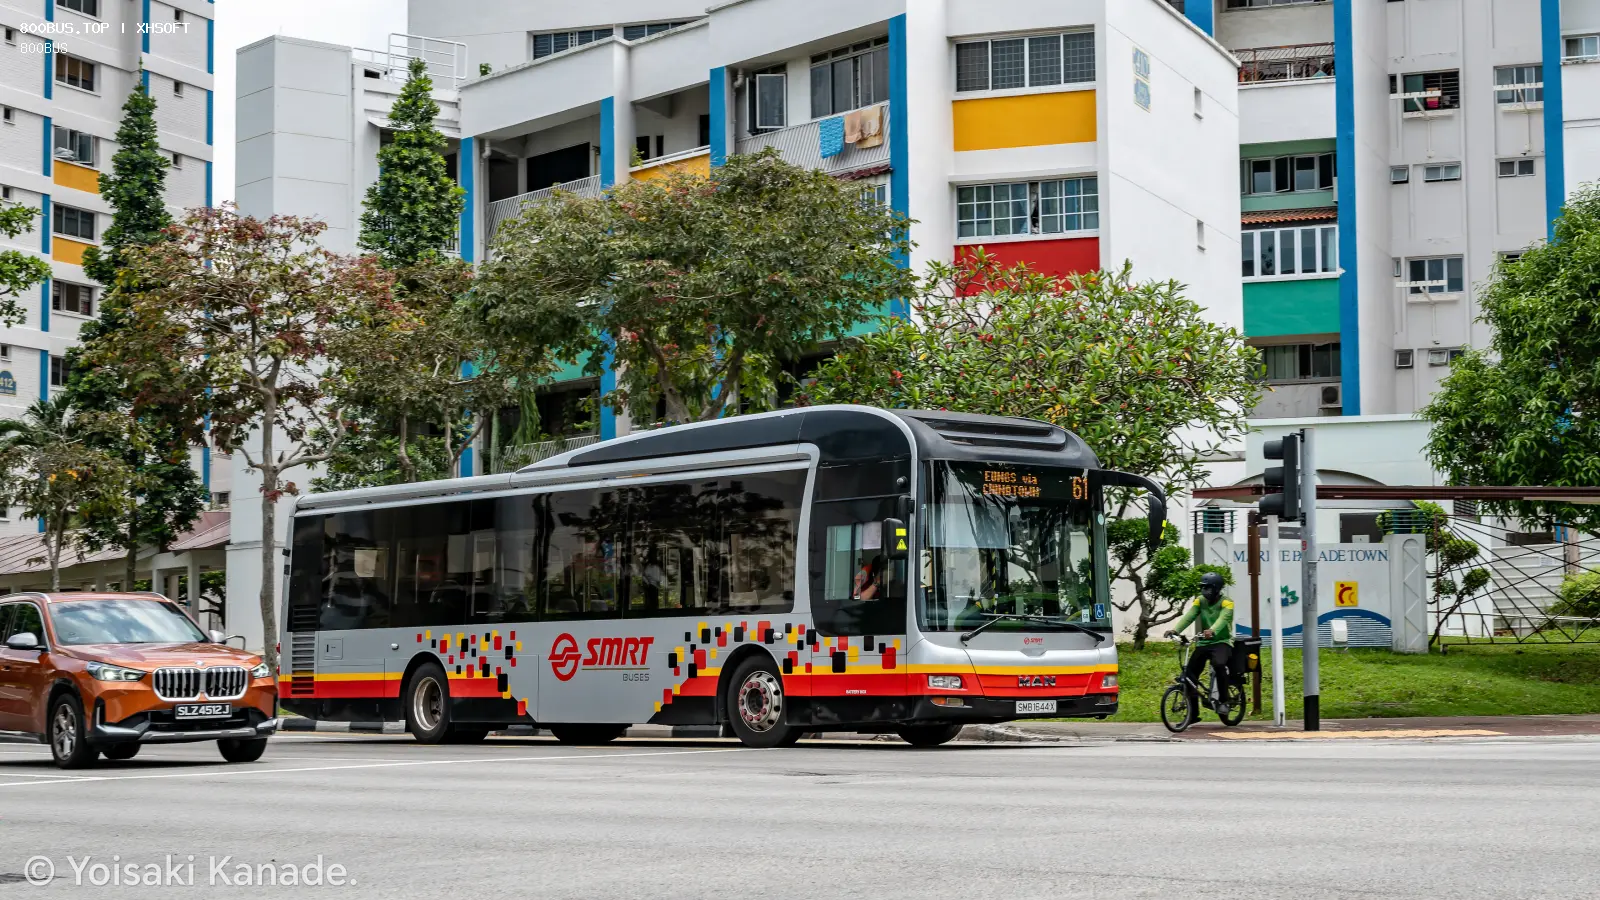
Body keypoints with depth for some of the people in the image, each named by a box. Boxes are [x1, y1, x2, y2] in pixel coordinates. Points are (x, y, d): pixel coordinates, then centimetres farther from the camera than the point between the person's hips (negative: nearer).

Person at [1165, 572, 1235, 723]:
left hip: (1222, 642, -5)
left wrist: (1212, 631, -51)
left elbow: (1222, 619, -29)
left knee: (1218, 664, -35)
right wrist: (1175, 630, -29)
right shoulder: (1200, 601, 4)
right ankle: (1193, 713, 10)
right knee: (1189, 674, -3)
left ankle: (1223, 701, -19)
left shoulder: (1226, 603, -9)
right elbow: (1188, 616, -11)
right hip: (1203, 643, 5)